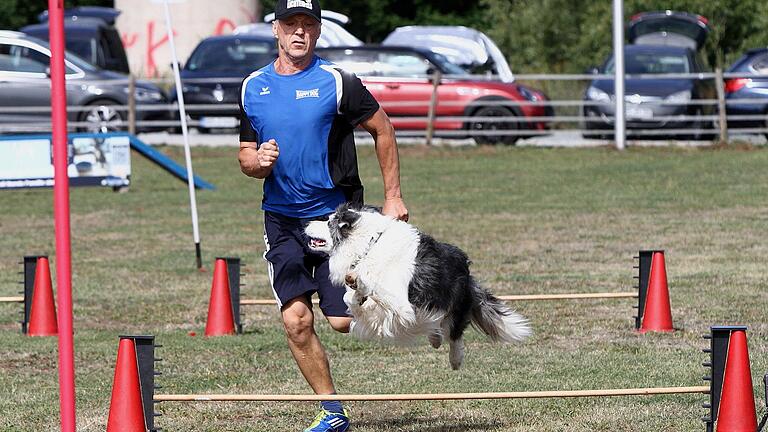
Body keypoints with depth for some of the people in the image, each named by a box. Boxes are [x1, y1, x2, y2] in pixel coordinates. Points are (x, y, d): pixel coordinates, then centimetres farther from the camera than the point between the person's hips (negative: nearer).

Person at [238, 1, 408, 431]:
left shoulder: (336, 81, -8)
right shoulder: (253, 88, 5)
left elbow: (383, 130, 1)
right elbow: (245, 157, 12)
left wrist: (394, 198, -1)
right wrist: (258, 161, -13)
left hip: (337, 214, -3)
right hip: (282, 218, 3)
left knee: (344, 321, -7)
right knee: (296, 321, -7)